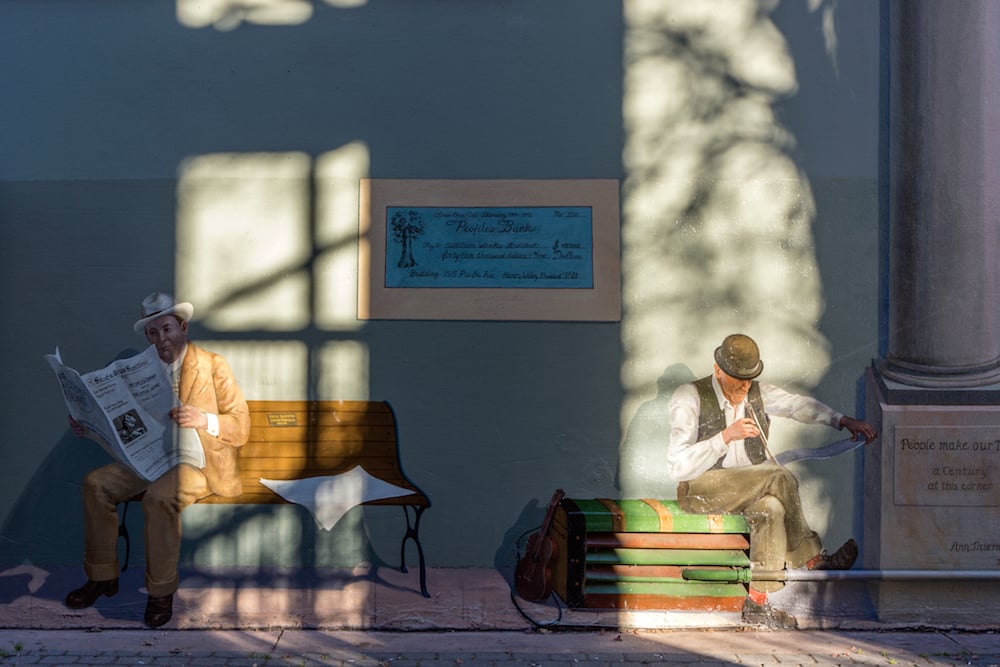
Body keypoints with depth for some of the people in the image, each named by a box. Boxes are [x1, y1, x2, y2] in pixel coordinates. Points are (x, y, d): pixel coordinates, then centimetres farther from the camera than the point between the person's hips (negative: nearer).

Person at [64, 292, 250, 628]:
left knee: (159, 495, -33)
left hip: (200, 462, -6)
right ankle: (102, 576, 1)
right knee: (96, 483, -13)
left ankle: (161, 591, -18)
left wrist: (204, 419, -29)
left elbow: (241, 427, -11)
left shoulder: (213, 366, -5)